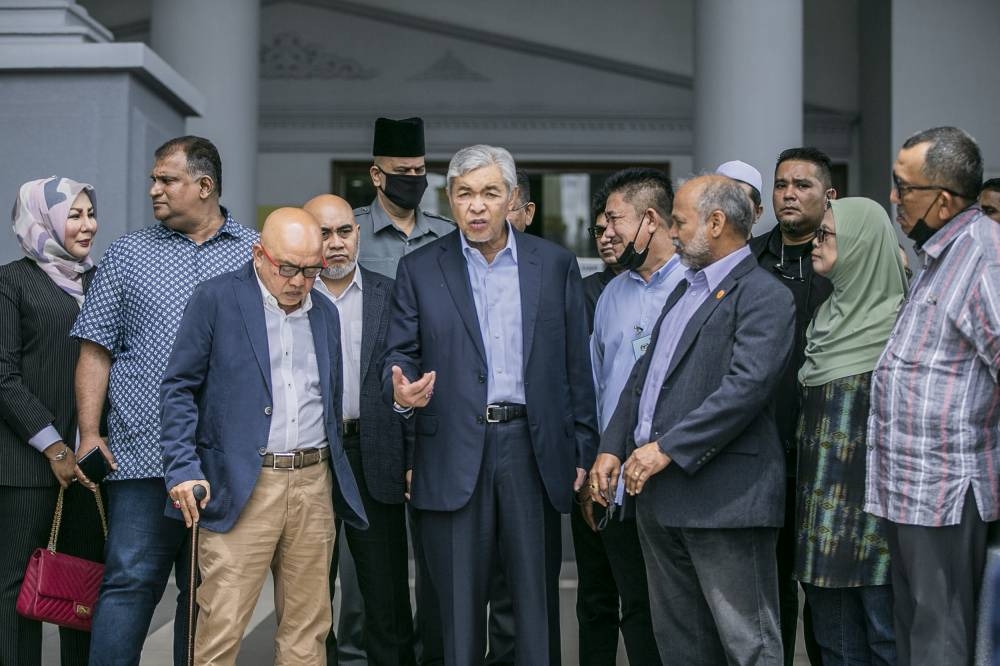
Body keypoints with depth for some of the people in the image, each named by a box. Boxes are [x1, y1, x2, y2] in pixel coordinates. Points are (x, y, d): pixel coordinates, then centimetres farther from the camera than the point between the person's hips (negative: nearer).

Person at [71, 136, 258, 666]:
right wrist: (89, 434, -4)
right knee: (130, 583, -4)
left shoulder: (257, 254, 9)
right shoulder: (128, 255, 9)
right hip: (143, 457, -1)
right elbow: (96, 351, 6)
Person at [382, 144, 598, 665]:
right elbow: (399, 353, 6)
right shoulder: (420, 270, 6)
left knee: (537, 599, 7)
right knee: (458, 606, 5)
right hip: (454, 455, 0)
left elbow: (576, 364, 7)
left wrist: (583, 450, 4)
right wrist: (401, 389, -18)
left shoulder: (555, 264, 7)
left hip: (533, 448, 1)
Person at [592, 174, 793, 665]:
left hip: (722, 495, -9)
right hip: (658, 495, 9)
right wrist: (612, 447, 8)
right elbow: (644, 373, 20)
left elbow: (746, 386, -21)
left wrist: (667, 449, -21)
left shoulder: (763, 296, -9)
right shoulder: (685, 290, 20)